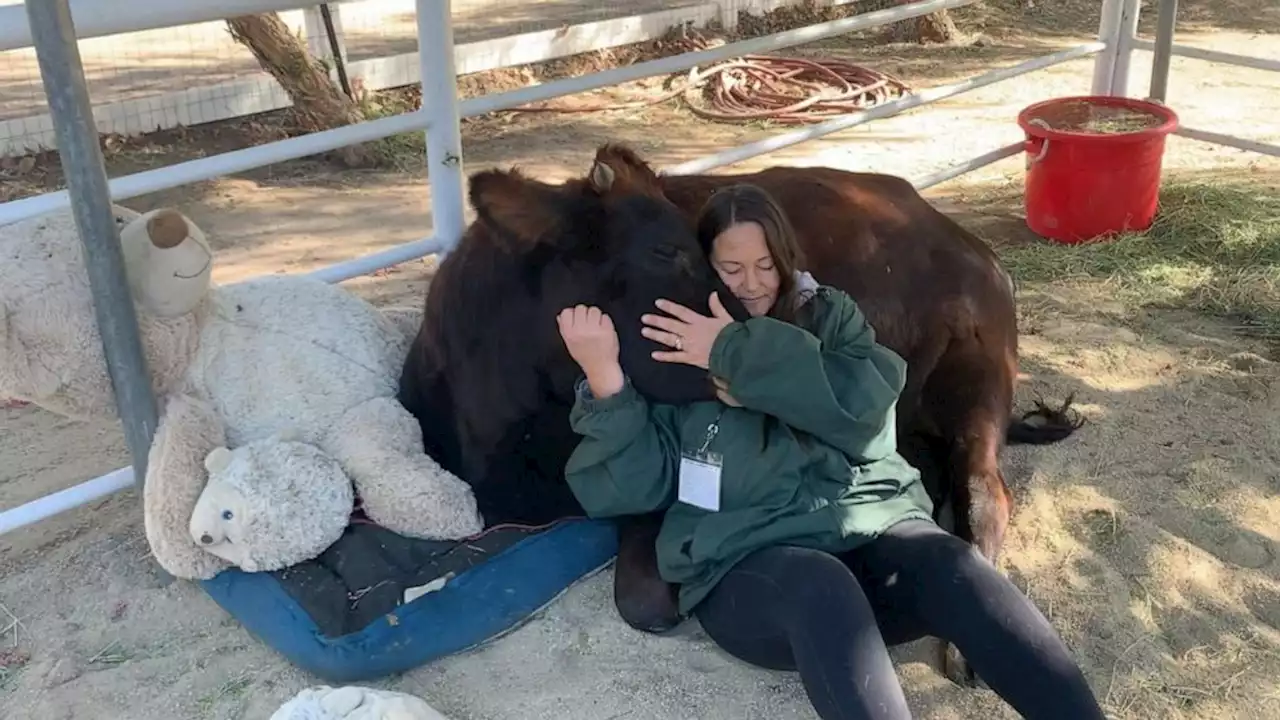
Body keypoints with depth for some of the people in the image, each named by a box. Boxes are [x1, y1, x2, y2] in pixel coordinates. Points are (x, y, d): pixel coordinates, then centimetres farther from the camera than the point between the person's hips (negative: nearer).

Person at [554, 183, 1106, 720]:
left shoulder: (827, 314, 18)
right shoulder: (670, 348, 12)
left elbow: (864, 402, -4)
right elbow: (632, 488, 2)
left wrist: (738, 352, -7)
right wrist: (605, 375, -12)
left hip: (868, 524, 3)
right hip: (748, 559, -2)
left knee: (951, 568, -30)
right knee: (822, 590, -37)